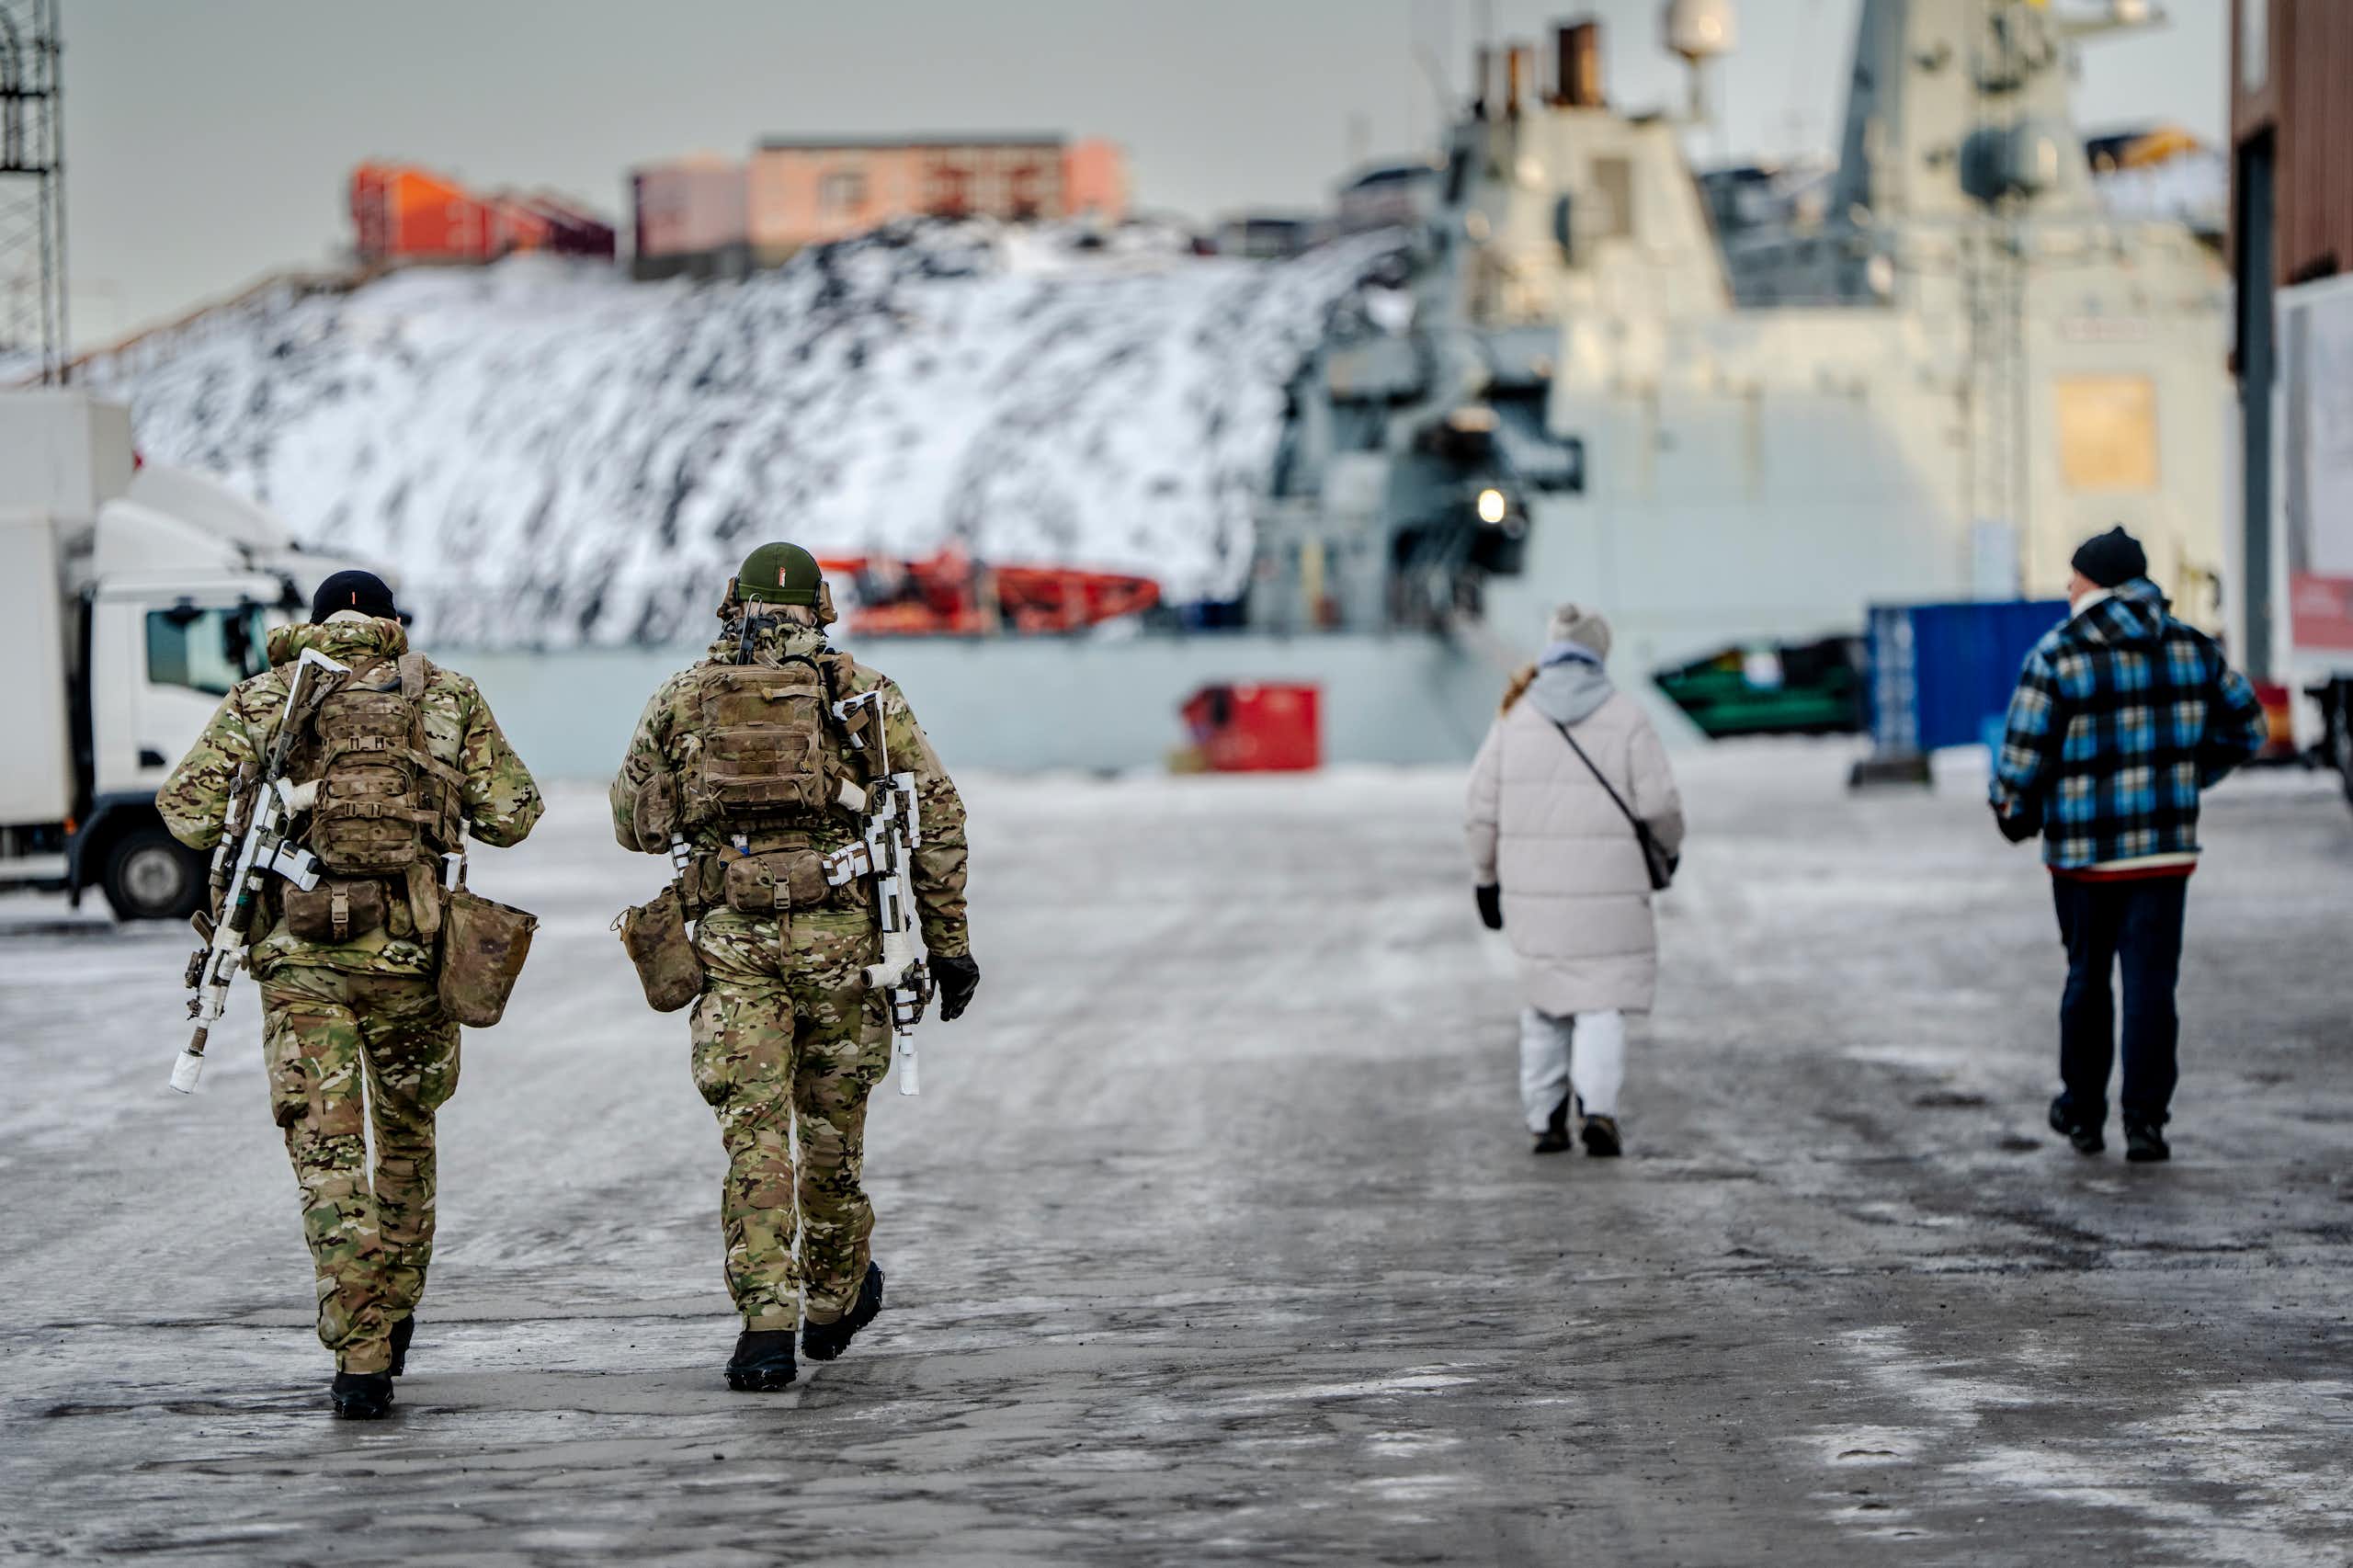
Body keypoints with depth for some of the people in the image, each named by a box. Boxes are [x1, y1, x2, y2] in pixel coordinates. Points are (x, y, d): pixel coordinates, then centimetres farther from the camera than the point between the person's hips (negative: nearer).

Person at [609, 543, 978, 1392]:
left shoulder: (681, 698, 8)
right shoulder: (863, 692, 6)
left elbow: (636, 824, 14)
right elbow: (936, 812, 1)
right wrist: (949, 940, 5)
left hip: (733, 939, 0)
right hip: (840, 933, 0)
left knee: (754, 1132, -2)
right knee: (832, 1120, 15)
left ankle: (766, 1324, -11)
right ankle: (834, 1300, 31)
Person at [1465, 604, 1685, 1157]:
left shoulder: (1514, 716, 3)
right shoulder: (1625, 717, -4)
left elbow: (1483, 809, 3)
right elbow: (1659, 804, -6)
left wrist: (1487, 880, 13)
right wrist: (1669, 846, 15)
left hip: (1532, 885, 2)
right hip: (1607, 884, -2)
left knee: (1545, 1000, 15)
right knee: (1601, 999, 3)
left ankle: (1545, 1120, 13)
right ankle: (1599, 1108, -15)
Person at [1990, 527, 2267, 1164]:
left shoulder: (2056, 657, -10)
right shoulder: (2190, 648, 3)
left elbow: (2022, 759, -10)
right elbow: (2245, 725, 13)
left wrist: (2015, 816, 10)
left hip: (2083, 850, -2)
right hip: (2165, 847, 2)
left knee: (2088, 977, 13)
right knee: (2151, 982, 2)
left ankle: (2083, 1112, 23)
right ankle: (2145, 1120, -4)